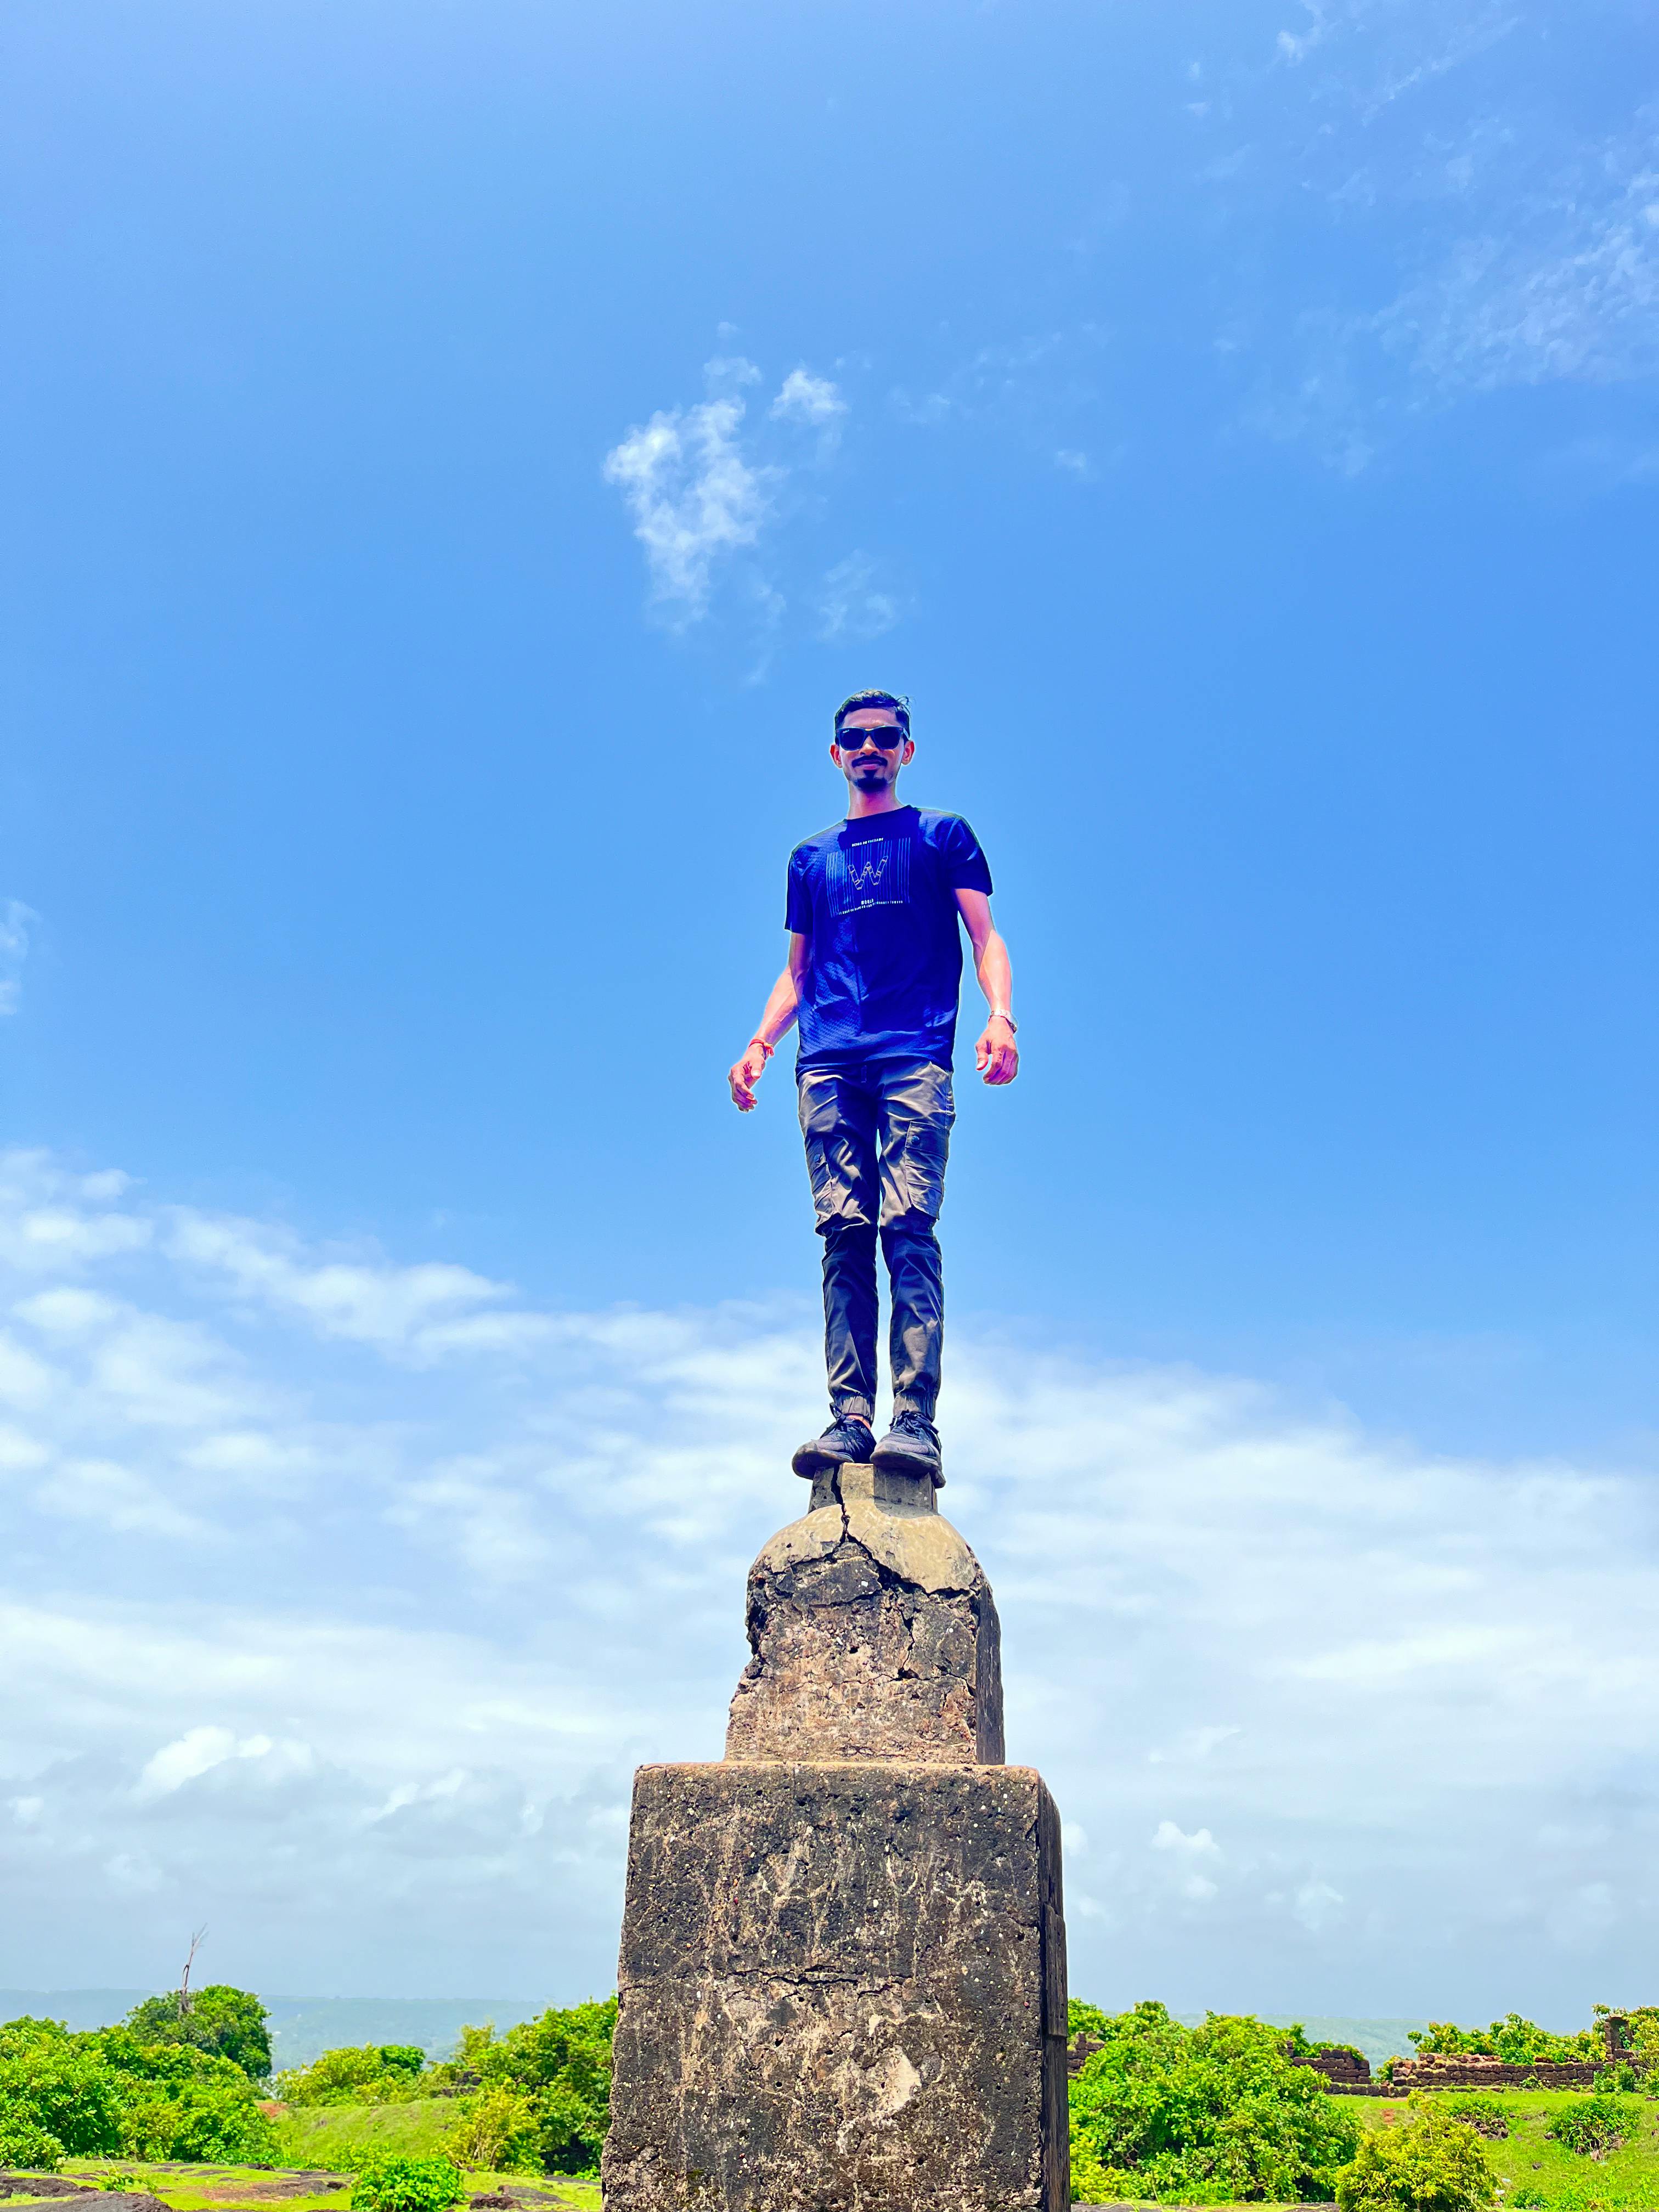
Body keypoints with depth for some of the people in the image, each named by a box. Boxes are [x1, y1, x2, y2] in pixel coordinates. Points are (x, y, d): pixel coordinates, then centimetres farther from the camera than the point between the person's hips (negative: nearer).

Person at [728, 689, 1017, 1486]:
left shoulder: (943, 836, 18)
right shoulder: (811, 858, 28)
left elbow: (985, 937, 8)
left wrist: (1000, 1015, -11)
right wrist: (759, 1045, 10)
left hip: (915, 1057, -3)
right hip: (828, 1062, 3)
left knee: (908, 1226, -17)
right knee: (844, 1235, -8)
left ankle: (915, 1422, -22)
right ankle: (848, 1419, -12)